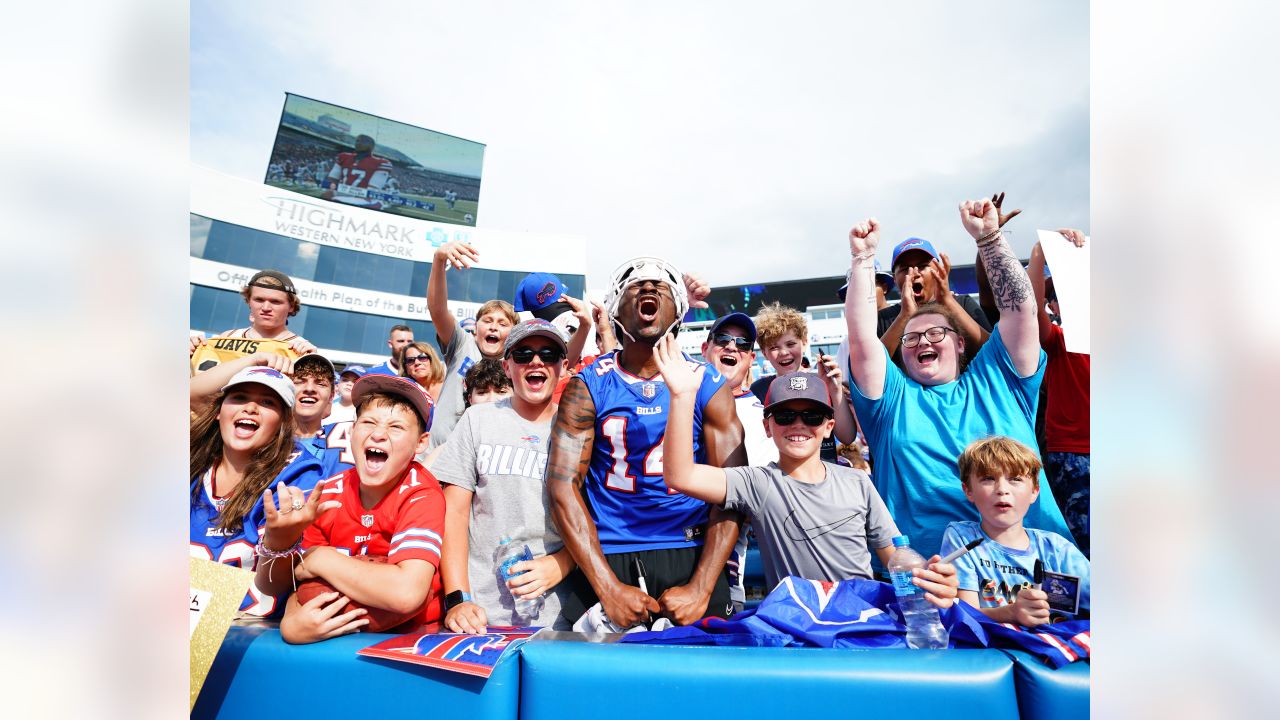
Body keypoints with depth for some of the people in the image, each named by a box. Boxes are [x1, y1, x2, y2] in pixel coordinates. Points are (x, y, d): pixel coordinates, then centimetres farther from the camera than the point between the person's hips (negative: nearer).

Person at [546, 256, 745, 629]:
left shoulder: (710, 386, -2)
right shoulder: (586, 387, -2)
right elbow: (564, 486, -7)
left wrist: (701, 589, -13)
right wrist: (608, 589, -13)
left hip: (691, 554, 1)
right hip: (609, 556, 0)